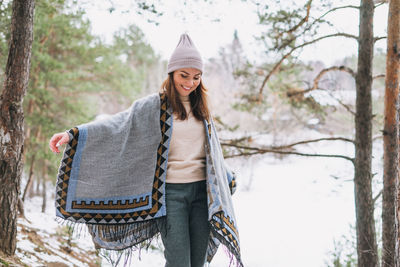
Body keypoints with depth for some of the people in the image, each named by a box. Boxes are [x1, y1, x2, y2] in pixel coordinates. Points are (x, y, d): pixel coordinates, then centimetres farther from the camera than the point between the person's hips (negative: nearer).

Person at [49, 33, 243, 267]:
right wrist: (73, 134, -27)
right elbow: (118, 124, -15)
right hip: (170, 192, -5)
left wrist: (227, 177, 35)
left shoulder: (201, 108, 13)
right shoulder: (155, 105, -3)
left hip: (201, 191, 5)